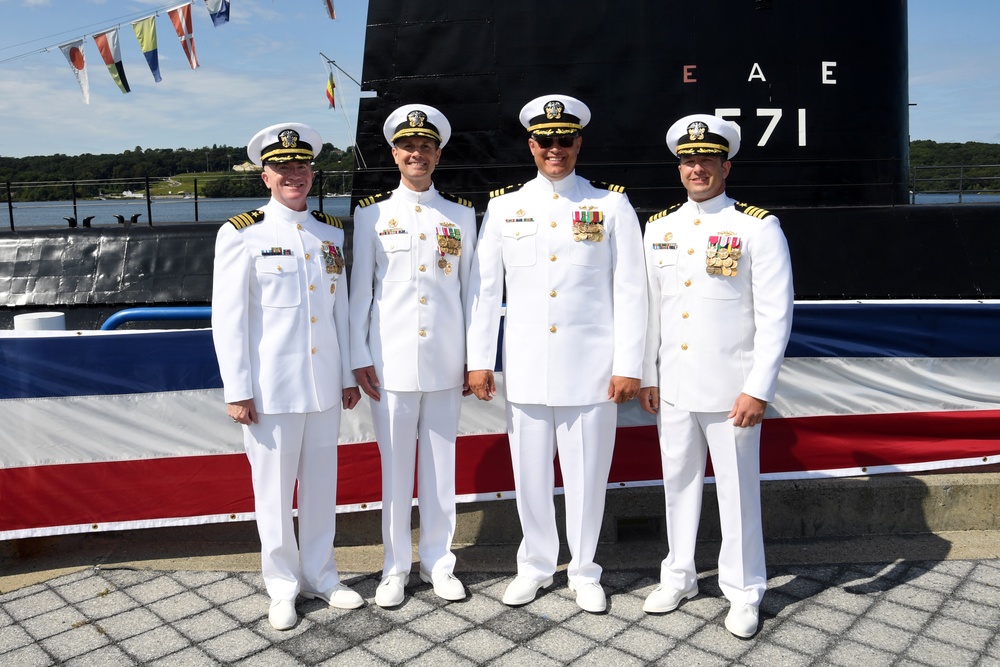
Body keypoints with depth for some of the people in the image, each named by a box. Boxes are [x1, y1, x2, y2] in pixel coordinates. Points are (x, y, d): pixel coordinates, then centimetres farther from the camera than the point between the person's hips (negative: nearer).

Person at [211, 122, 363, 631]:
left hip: (324, 384, 4)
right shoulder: (241, 235, -4)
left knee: (321, 482, 14)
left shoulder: (332, 233, 9)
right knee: (275, 487, 8)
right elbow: (227, 319, -6)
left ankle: (320, 575, 31)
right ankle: (283, 586, 26)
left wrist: (349, 375, 10)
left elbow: (342, 308, 11)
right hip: (271, 388, -4)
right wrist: (237, 391, -9)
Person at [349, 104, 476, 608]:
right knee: (395, 466, 7)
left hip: (446, 363, 1)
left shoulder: (461, 213, 8)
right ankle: (396, 566, 22)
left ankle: (438, 560, 25)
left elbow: (470, 287, 8)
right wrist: (359, 358, -2)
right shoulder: (372, 213, 4)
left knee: (441, 463, 10)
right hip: (392, 363, -1)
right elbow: (359, 289, 3)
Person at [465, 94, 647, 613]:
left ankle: (584, 570, 28)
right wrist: (479, 361, 2)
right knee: (529, 472, 11)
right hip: (525, 368, 2)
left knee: (587, 473, 8)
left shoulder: (612, 205, 1)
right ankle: (535, 564, 31)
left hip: (590, 368, -1)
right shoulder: (504, 206, 6)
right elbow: (484, 288, 6)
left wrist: (628, 366, -5)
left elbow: (630, 291, -1)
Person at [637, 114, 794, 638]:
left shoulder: (759, 228, -6)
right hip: (673, 387, 4)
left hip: (730, 390, -4)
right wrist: (645, 376, 8)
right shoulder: (659, 228, 8)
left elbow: (776, 316, -9)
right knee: (679, 482, 15)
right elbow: (649, 308, 10)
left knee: (738, 489, 7)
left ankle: (743, 592, 24)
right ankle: (678, 577, 33)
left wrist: (758, 389, -13)